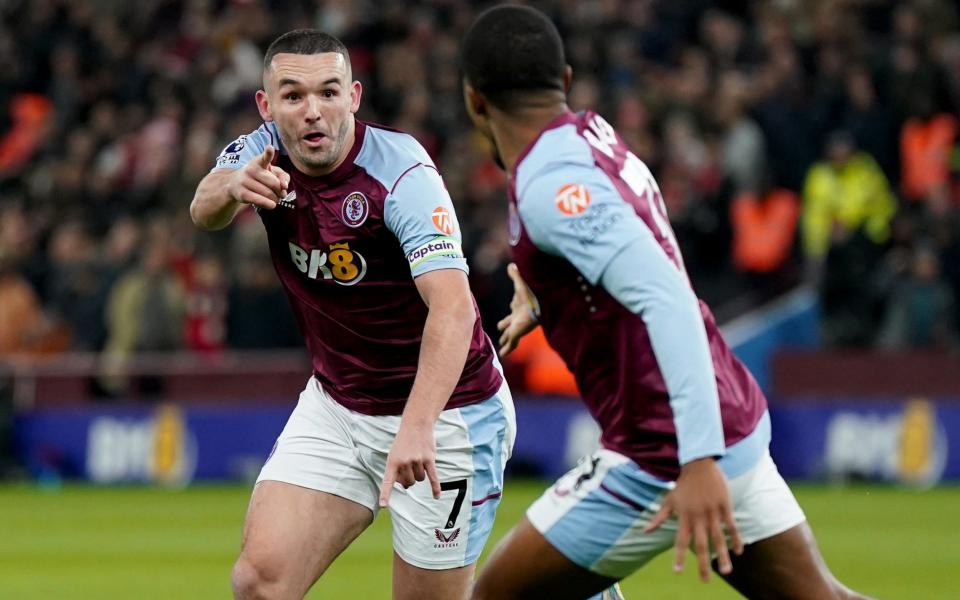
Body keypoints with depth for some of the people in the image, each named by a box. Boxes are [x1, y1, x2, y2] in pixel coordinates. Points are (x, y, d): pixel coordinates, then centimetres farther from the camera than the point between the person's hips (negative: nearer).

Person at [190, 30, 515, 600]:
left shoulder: (402, 175, -23)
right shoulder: (265, 154, -5)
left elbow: (452, 307, -35)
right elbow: (204, 211, -26)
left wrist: (417, 426, -49)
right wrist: (232, 188, -51)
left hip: (443, 409, -5)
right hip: (335, 404, 5)